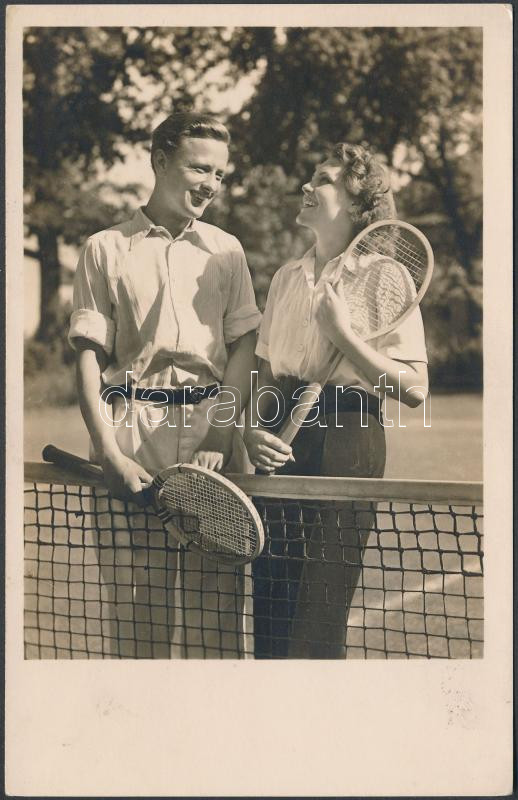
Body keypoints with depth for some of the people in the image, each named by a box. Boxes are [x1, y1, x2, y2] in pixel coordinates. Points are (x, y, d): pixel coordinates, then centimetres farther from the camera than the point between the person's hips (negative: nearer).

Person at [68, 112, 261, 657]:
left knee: (213, 600, -2)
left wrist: (219, 441, -8)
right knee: (133, 598, -1)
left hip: (211, 426, 1)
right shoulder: (105, 249, 8)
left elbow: (243, 350, 7)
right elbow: (89, 357, 3)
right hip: (131, 434, -1)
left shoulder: (225, 250, 14)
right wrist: (110, 453, -10)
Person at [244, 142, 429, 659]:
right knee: (270, 622, 6)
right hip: (280, 448, 6)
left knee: (314, 629, -3)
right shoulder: (287, 278, 15)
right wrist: (253, 430, -1)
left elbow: (414, 388, -10)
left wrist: (342, 334, -15)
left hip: (344, 446, -5)